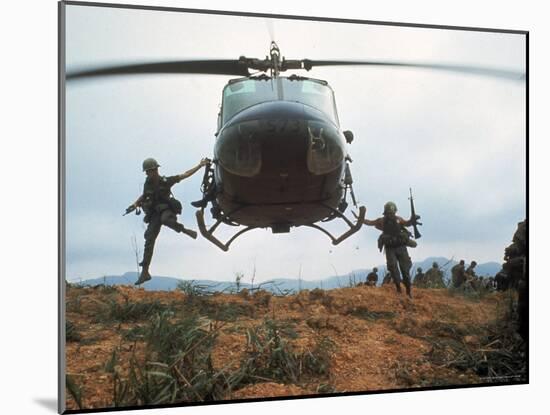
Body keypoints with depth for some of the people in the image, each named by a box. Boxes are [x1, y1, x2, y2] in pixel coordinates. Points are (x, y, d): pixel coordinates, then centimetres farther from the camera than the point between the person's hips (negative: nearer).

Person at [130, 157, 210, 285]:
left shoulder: (166, 181, -5)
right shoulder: (148, 183, 7)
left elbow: (185, 175, -3)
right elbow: (144, 195, 27)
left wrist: (200, 165, -7)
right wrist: (136, 203, 8)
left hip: (167, 210, -4)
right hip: (155, 214, 4)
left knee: (165, 219, -42)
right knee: (149, 240, -7)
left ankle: (185, 230, -14)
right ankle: (145, 272, -6)